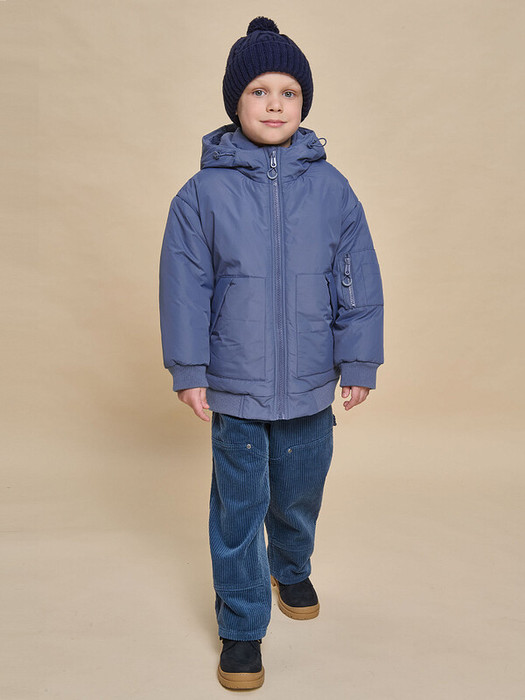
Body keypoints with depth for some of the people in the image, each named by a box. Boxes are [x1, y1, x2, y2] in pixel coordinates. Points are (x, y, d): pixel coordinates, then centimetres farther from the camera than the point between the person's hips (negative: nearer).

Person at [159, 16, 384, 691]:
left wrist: (359, 362, 3)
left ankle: (292, 570, 50)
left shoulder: (331, 188, -2)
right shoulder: (204, 192, -6)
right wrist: (189, 370, -3)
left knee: (299, 496, 20)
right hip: (234, 388, -2)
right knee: (238, 507, 7)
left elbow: (358, 280, 2)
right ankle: (242, 627, 26)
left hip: (310, 385, 2)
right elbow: (185, 285, -3)